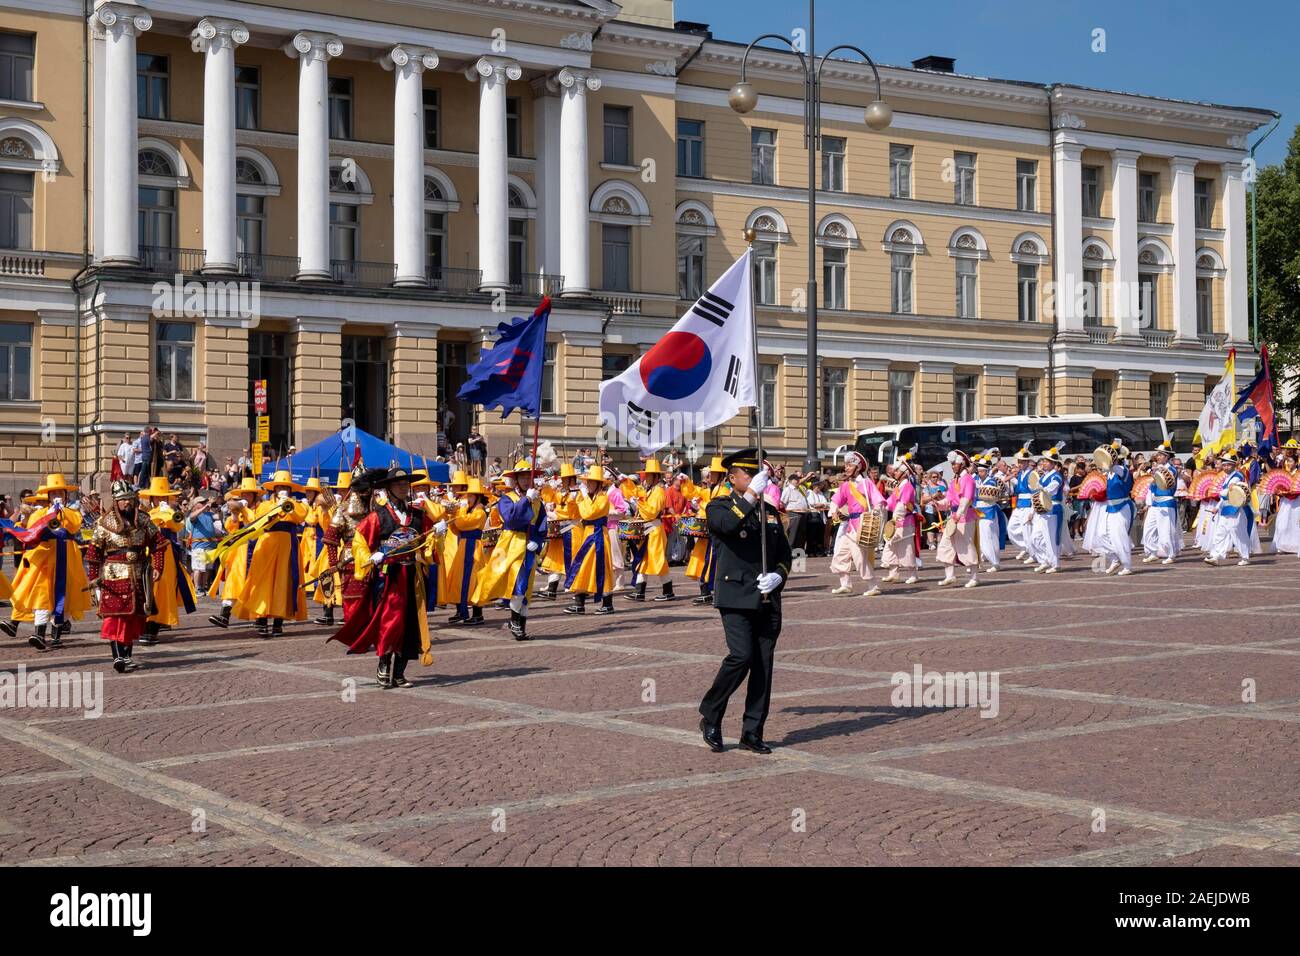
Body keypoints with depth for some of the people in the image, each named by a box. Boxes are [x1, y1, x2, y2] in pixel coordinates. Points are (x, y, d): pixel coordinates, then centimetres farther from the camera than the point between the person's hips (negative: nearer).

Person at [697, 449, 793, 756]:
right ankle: (710, 717, 1)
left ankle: (753, 733, 10)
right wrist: (751, 495, -23)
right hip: (736, 597, -5)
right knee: (741, 656, -19)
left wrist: (777, 576, -3)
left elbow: (784, 552, 16)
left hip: (768, 600, 5)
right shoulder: (719, 507, 2)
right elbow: (727, 524, -23)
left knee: (763, 665, 3)